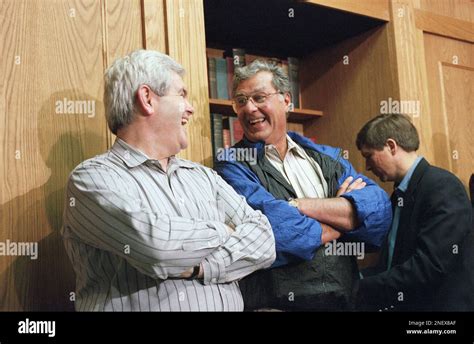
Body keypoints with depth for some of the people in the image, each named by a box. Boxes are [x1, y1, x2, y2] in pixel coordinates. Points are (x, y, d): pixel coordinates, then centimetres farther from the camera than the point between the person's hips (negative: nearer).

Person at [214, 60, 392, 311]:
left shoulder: (327, 158, 7)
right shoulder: (232, 167, -6)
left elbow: (380, 209, -7)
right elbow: (275, 229, -22)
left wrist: (297, 205, -18)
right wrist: (344, 216, -6)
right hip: (276, 303, -4)